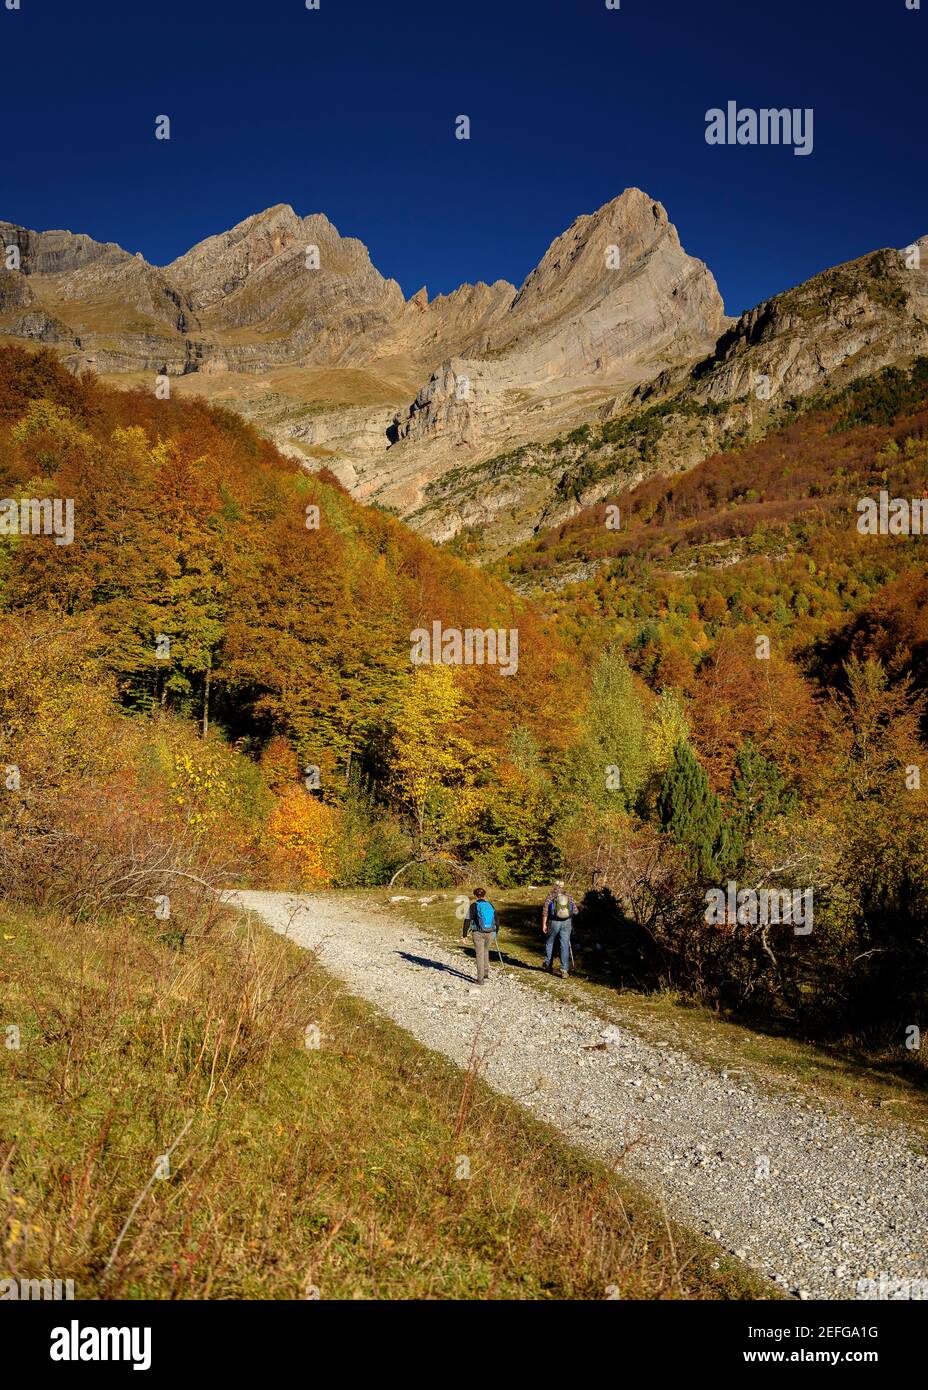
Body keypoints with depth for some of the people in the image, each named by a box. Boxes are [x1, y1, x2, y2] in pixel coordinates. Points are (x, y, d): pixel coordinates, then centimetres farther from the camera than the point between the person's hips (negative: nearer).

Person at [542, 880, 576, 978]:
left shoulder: (551, 895, 0)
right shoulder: (569, 896, 5)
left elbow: (545, 910, -6)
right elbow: (575, 911, 6)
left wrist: (544, 924, -3)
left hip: (554, 922, -1)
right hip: (567, 922, 1)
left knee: (549, 943, 20)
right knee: (565, 946, 2)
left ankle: (547, 964, 31)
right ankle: (564, 970, -3)